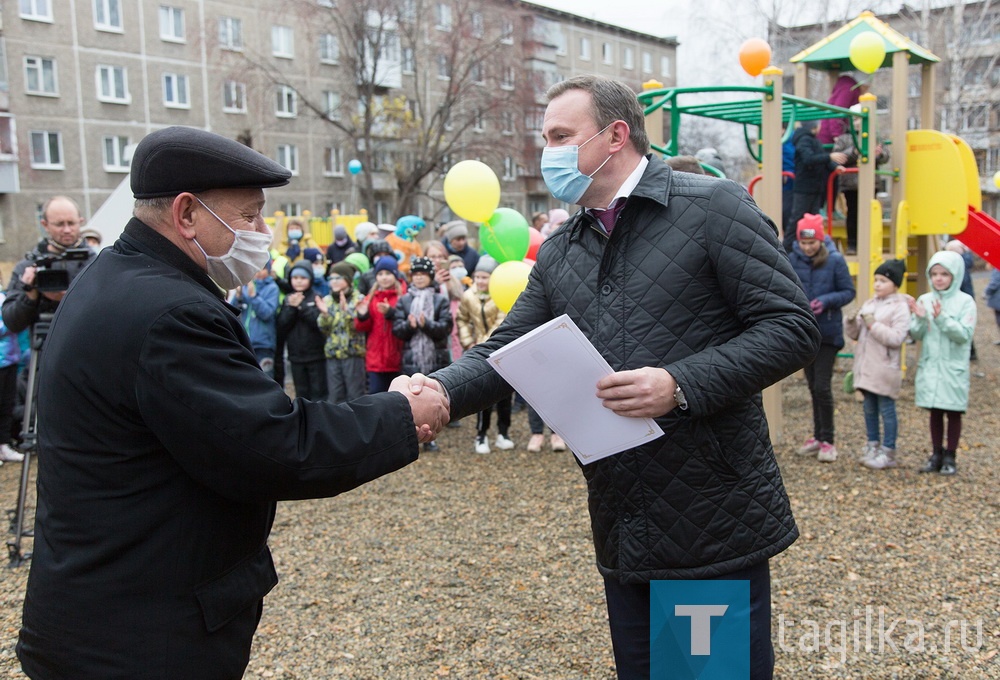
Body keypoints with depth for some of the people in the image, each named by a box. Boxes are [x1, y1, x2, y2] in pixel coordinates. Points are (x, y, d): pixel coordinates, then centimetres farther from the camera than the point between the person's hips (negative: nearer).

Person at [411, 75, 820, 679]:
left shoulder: (714, 206, -7)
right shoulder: (559, 253, 11)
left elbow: (793, 328, -11)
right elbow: (507, 349, 7)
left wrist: (681, 385, -23)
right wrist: (441, 389, -14)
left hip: (717, 524, -5)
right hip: (624, 533, 6)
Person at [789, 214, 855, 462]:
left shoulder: (835, 260, -9)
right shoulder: (793, 259, -1)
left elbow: (849, 292, -4)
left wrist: (826, 301, -21)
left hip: (828, 332, -4)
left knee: (822, 386, -6)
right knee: (813, 386, 13)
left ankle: (827, 440, 7)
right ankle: (818, 436, 26)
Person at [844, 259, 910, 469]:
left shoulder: (900, 307, -8)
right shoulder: (869, 304, 13)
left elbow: (896, 338, -20)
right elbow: (855, 334, 15)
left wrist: (873, 325, -22)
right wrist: (851, 322, -5)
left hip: (885, 369, -7)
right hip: (866, 366, 7)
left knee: (886, 409, 0)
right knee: (869, 408, 15)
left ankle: (888, 452, 8)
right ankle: (873, 445, 26)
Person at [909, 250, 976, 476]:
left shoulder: (965, 302, -6)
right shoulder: (924, 300, 3)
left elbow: (964, 334, -15)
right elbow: (916, 334, 0)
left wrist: (943, 319, -26)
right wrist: (920, 319, -19)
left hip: (954, 367, -3)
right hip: (929, 366, 3)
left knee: (953, 412, 6)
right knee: (935, 411, 11)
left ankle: (950, 456, 16)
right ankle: (936, 454, 21)